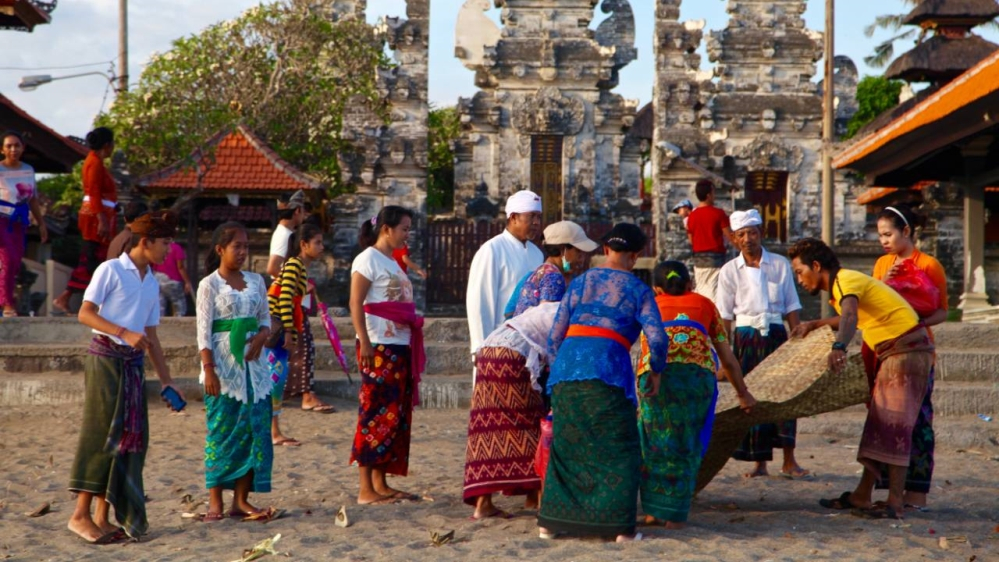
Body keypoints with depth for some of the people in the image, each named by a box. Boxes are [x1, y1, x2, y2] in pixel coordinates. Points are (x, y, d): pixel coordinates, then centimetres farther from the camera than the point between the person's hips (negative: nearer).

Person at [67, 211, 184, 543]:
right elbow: (85, 314, -11)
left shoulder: (152, 284, 17)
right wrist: (124, 333, -22)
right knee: (102, 435, -9)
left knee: (130, 438, 3)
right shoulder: (111, 270, -3)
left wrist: (166, 379, 17)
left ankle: (103, 516, 8)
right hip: (106, 357, -7)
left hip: (133, 364, 7)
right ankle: (81, 514, -5)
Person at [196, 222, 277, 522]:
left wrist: (261, 337, -9)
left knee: (254, 428, 3)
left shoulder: (256, 281, 12)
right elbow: (204, 329, -7)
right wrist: (208, 369, -15)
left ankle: (241, 499, 10)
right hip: (223, 364, -5)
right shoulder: (210, 284, -2)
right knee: (221, 429, -3)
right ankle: (215, 502, 0)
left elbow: (266, 319, 14)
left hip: (252, 364, 5)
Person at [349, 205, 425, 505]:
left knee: (395, 416, 8)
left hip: (401, 346, 9)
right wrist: (364, 343, -20)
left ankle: (381, 483, 14)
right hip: (378, 347, -9)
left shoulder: (393, 263, 19)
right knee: (376, 413, -8)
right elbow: (355, 304, -13)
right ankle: (366, 489, -6)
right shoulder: (368, 259, -6)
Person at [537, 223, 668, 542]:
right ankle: (619, 525, 2)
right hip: (608, 368, -4)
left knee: (566, 445, 14)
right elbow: (657, 338, -1)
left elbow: (555, 334, 16)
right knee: (618, 447, 6)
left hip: (568, 363, 4)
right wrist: (656, 372, 14)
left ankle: (551, 521, 14)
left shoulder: (580, 282, 19)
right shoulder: (638, 290, 10)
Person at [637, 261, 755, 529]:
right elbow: (728, 358, 36)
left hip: (655, 373, 0)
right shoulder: (704, 304, 32)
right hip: (698, 372, 0)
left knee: (654, 441, 13)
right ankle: (675, 515, 9)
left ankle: (653, 510, 14)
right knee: (687, 445, 9)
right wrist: (742, 393, 48)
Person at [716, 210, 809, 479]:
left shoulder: (780, 265, 4)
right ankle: (759, 462, 12)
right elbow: (725, 317, 3)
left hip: (776, 335, 0)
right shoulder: (730, 271, 2)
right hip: (746, 338, 0)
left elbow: (791, 307, 7)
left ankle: (789, 461, 1)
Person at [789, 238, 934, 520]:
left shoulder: (846, 280, -16)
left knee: (893, 426, -13)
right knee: (879, 423, 11)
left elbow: (850, 316, -38)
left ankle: (895, 503, -15)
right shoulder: (841, 283, 14)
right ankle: (861, 496, 15)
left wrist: (839, 347, -56)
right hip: (892, 354, 10)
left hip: (907, 351, -10)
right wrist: (815, 325, 39)